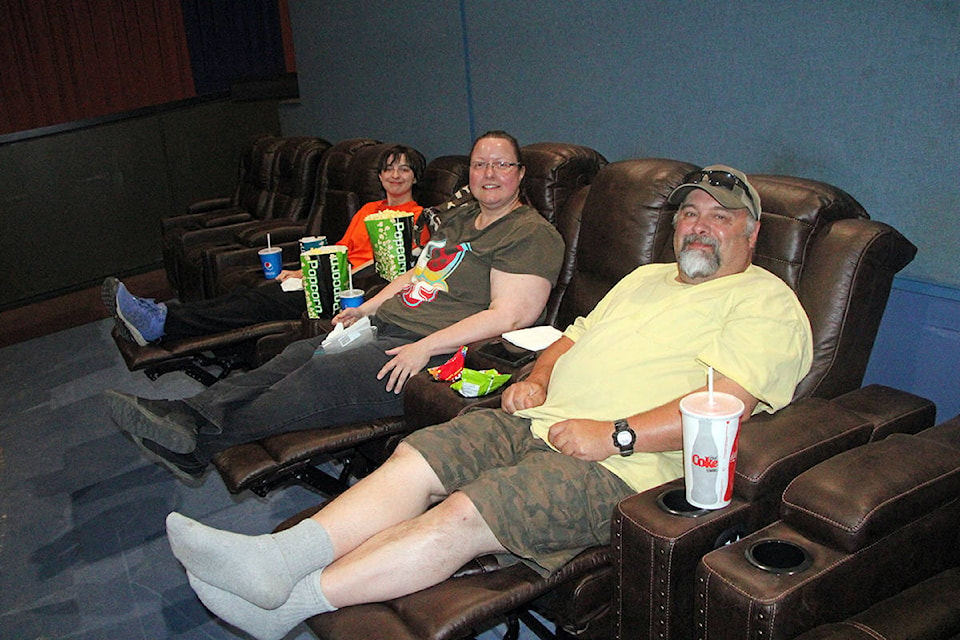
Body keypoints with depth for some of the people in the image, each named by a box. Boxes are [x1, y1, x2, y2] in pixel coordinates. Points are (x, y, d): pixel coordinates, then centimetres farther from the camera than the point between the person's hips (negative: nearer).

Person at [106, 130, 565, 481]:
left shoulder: (532, 235, -7)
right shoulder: (457, 218, 22)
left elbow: (510, 315, -17)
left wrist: (425, 348, -22)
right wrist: (370, 307, 13)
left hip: (438, 351, -9)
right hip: (389, 326, 9)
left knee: (323, 376, -24)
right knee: (299, 354, -11)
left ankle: (200, 445, -23)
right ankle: (187, 416, -22)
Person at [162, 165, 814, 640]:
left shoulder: (766, 302, 2)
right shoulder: (645, 278, 27)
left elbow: (726, 406, -13)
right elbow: (574, 335, 30)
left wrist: (614, 435, -19)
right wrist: (536, 380, 7)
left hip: (618, 463, -7)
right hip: (538, 420, 8)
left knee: (460, 519, -25)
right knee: (414, 461, -15)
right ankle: (277, 558, -24)